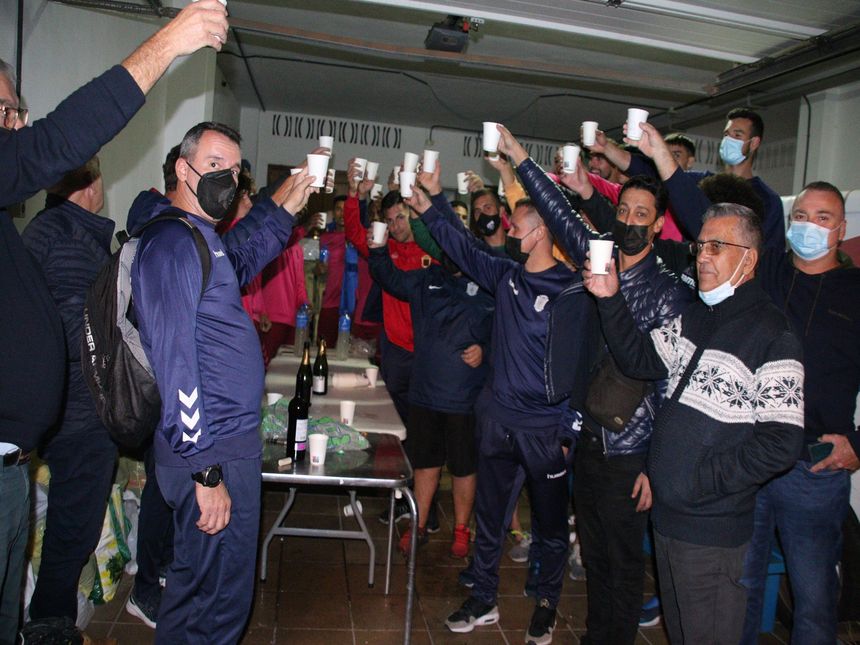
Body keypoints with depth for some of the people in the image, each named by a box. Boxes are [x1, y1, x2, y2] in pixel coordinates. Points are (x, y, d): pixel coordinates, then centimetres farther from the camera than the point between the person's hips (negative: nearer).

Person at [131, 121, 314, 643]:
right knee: (218, 601, 2)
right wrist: (206, 472, -23)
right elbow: (174, 363, -23)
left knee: (198, 585, 24)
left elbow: (244, 265, 38)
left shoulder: (202, 239, 14)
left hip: (230, 439, 10)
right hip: (215, 452, -10)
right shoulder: (173, 243, -17)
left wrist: (290, 209, 31)